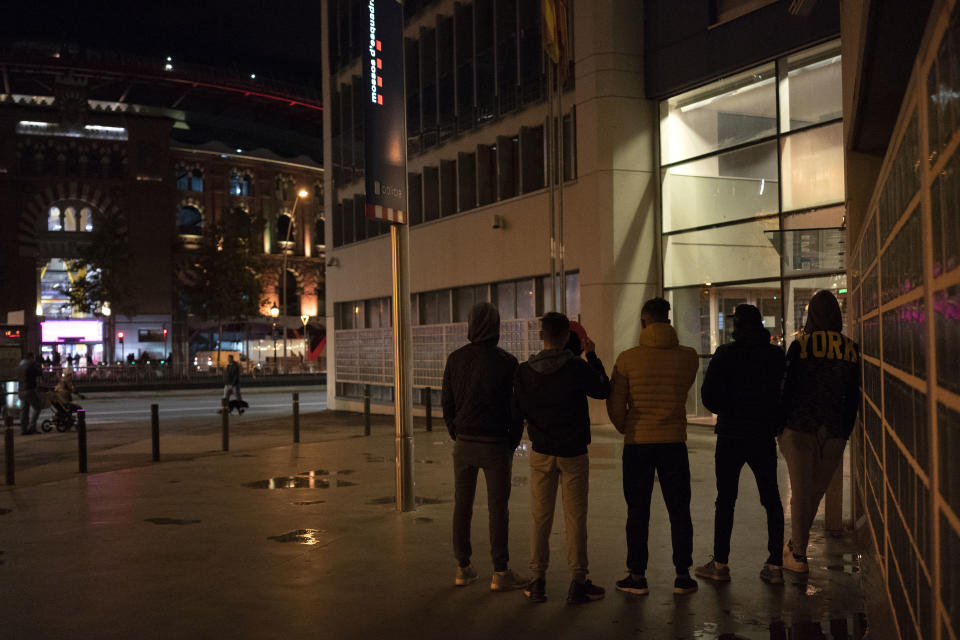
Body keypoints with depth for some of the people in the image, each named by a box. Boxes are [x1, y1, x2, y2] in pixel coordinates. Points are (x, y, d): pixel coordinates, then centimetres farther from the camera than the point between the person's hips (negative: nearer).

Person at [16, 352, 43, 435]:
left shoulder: (20, 365, 12)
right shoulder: (31, 365, -13)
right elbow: (40, 373, -6)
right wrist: (37, 364, 10)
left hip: (21, 391, 8)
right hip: (30, 390, -8)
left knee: (23, 411, 9)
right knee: (36, 409, 0)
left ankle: (23, 429, 8)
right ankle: (31, 427, -8)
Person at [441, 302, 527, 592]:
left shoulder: (456, 359, 1)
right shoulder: (506, 362, -10)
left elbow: (447, 402, 5)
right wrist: (513, 442, 4)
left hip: (464, 442, 3)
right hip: (496, 443, -3)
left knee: (462, 505, 11)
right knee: (498, 507, 2)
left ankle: (463, 568, 17)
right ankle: (500, 572, 6)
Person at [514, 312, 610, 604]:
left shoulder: (525, 371, -6)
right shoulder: (578, 368, -14)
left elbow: (518, 411, 2)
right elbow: (603, 391, 4)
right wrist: (592, 356, 10)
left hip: (541, 454, 2)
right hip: (574, 454, -2)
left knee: (540, 518, 10)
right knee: (575, 518, 5)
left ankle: (538, 581, 15)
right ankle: (578, 583, 10)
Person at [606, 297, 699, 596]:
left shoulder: (628, 358, -7)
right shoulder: (688, 356, -2)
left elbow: (615, 405, -4)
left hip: (638, 443, -1)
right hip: (674, 442, 1)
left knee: (638, 512, 8)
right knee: (679, 511, 11)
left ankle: (637, 576, 12)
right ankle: (682, 576, 14)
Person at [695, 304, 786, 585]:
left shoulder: (725, 354, -9)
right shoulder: (776, 355, 1)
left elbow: (709, 394, -13)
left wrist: (726, 412, 5)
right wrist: (774, 420, 12)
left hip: (731, 436, -3)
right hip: (764, 436, 3)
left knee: (725, 501, 5)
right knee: (771, 499, 10)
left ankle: (720, 564, 9)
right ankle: (775, 565, 10)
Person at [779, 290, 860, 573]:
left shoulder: (800, 345, -5)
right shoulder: (851, 349, 4)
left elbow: (788, 388, -4)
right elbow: (854, 396, 7)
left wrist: (780, 426, 4)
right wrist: (846, 429, 15)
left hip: (801, 427, -3)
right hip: (836, 431, 3)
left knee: (801, 491, 3)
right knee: (816, 492, 15)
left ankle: (798, 555, 6)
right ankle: (796, 544, 27)